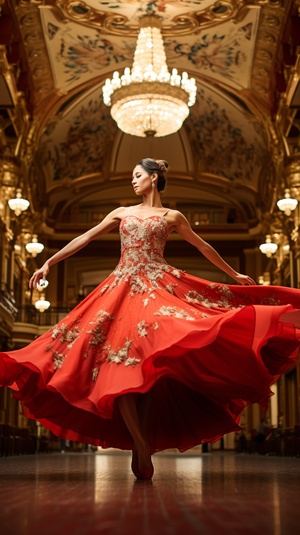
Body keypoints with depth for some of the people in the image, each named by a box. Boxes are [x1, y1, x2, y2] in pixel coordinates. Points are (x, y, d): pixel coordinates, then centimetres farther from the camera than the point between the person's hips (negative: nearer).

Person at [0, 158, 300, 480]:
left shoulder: (172, 217, 13)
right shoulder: (122, 212, 18)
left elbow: (203, 247, 22)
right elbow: (85, 239, 16)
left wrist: (234, 274, 26)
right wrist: (49, 263, 11)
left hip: (158, 286, -2)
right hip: (122, 287, 2)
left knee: (150, 365, -18)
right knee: (118, 366, -12)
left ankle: (143, 445, -10)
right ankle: (141, 447, -11)